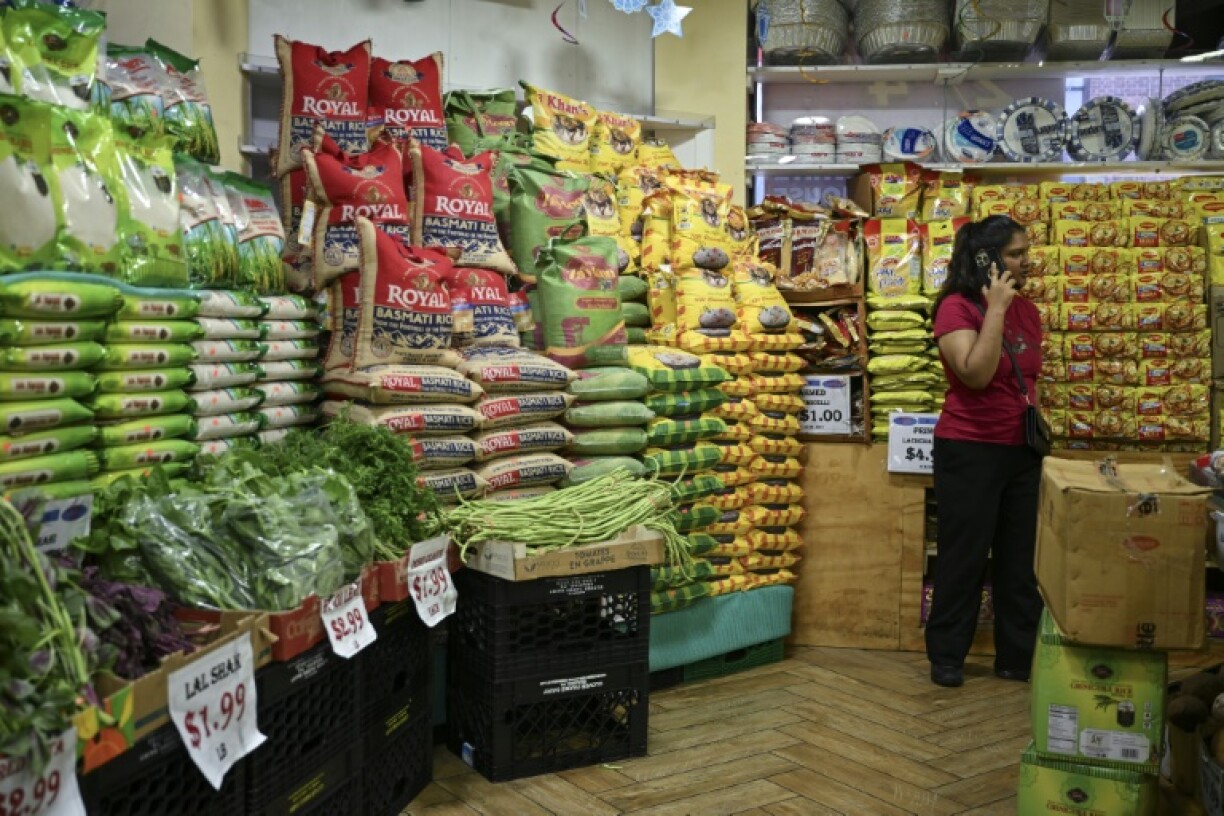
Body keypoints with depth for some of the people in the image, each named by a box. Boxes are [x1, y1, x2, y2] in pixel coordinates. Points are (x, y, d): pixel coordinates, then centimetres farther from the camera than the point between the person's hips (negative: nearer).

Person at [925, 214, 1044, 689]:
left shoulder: (1027, 311, 9)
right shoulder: (956, 307, -11)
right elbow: (975, 374, -25)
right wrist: (995, 308, -22)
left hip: (1022, 451, 7)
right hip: (969, 451, -6)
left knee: (1021, 559, 10)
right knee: (964, 557, 2)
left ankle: (1018, 657, 22)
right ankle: (946, 658, 16)